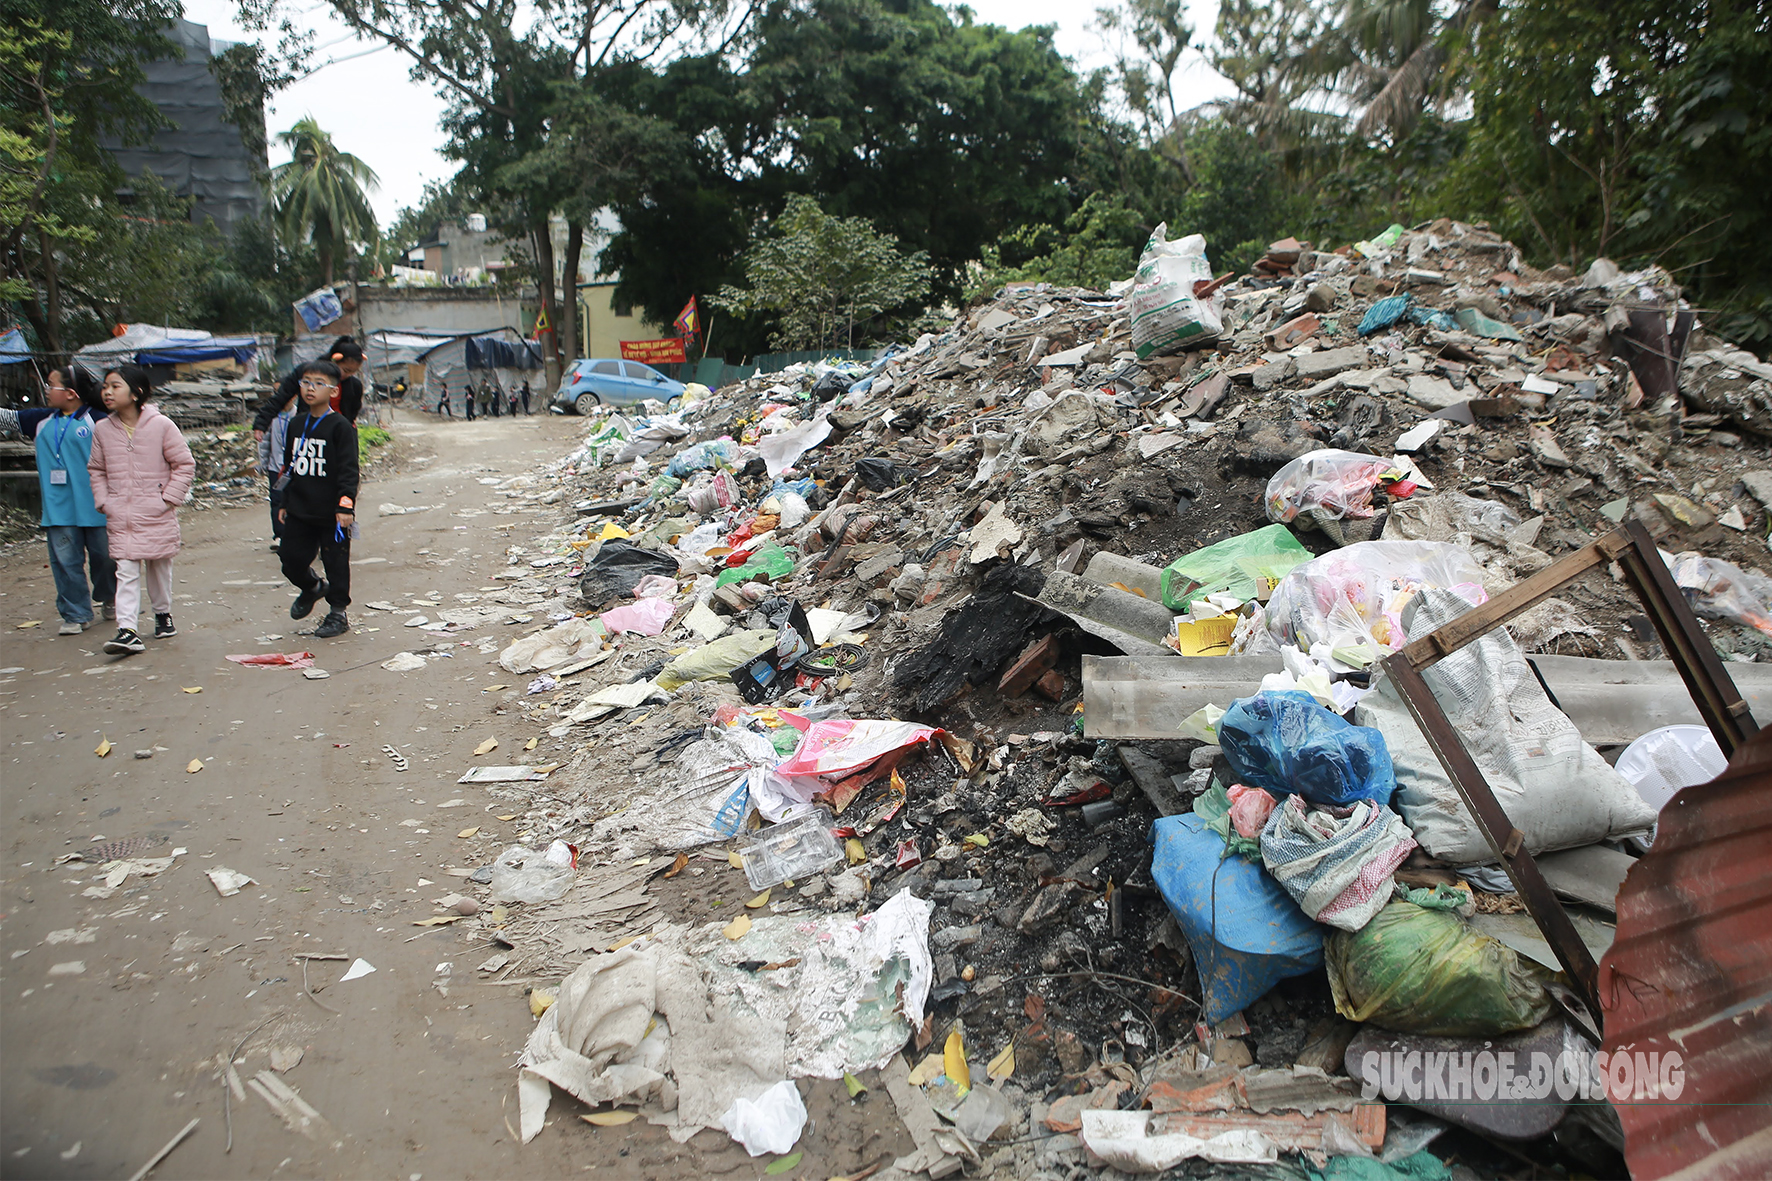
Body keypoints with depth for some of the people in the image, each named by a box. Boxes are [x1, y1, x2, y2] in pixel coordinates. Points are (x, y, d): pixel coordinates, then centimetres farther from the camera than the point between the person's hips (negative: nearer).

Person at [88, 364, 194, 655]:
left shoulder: (161, 425, -6)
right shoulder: (102, 430, 4)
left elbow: (184, 464, -3)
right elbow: (96, 470, 15)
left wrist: (169, 498, -8)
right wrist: (104, 502, 3)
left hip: (156, 514, -2)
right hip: (120, 517, 2)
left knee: (159, 566, 12)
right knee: (126, 571, -5)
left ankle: (163, 613, 33)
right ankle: (127, 630, -11)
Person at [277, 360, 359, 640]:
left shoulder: (340, 426, -9)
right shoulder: (296, 424, 10)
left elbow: (348, 470, -13)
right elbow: (290, 467, 18)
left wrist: (346, 505, -20)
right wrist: (286, 503, 19)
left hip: (331, 514, -6)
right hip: (299, 512, 6)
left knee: (336, 562, 4)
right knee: (292, 561, 7)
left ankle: (338, 613, 18)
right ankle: (312, 588, 38)